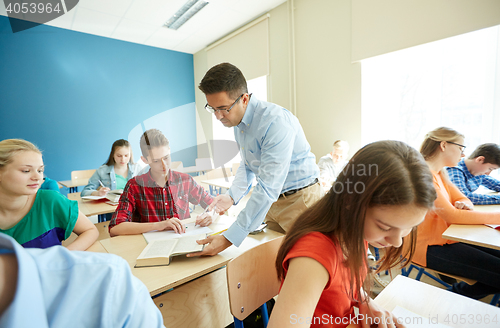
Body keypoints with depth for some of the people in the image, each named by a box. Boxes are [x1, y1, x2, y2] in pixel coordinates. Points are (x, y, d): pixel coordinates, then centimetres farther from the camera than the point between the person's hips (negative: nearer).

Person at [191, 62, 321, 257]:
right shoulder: (237, 121, 1)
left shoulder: (276, 122, -27)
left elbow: (268, 188, -30)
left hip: (299, 198, -7)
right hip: (272, 199, 7)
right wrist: (232, 196, -1)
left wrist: (229, 239, -28)